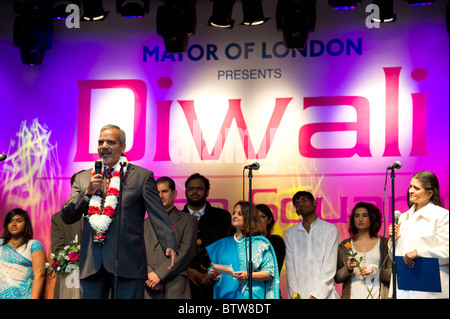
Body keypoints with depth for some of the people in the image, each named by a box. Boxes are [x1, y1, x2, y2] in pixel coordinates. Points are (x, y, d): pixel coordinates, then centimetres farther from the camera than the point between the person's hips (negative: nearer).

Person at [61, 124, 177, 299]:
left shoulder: (142, 176, 6)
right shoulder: (83, 178, 16)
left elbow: (158, 215, -2)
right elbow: (67, 217, 11)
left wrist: (170, 246, -18)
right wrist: (88, 192, -5)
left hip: (127, 265, -3)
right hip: (91, 265, 3)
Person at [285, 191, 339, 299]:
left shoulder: (331, 229, 6)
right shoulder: (291, 232, 13)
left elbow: (329, 267, -1)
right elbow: (290, 267, 6)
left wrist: (316, 295, -10)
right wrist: (294, 295, -6)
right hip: (299, 294, 2)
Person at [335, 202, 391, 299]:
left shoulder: (385, 243, 7)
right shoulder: (344, 245, 12)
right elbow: (337, 278, 10)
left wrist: (376, 271, -10)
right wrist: (347, 269, -8)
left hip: (377, 294, -2)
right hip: (352, 295, 2)